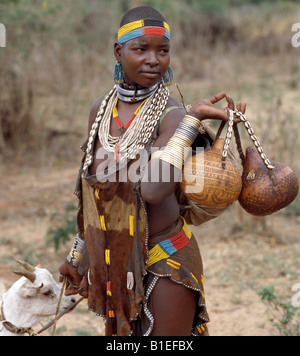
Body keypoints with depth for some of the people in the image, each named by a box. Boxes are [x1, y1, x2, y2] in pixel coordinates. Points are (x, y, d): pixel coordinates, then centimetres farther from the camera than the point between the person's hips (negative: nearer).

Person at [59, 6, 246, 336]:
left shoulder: (171, 115, -17)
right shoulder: (101, 109, 1)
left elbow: (153, 189, -35)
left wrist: (193, 120, -35)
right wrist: (78, 256, 17)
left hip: (165, 259, -6)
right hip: (116, 259, 6)